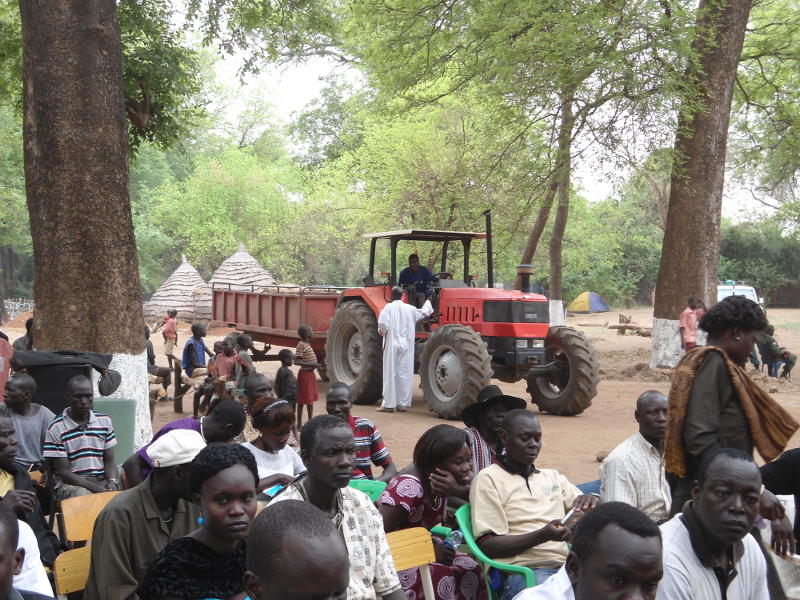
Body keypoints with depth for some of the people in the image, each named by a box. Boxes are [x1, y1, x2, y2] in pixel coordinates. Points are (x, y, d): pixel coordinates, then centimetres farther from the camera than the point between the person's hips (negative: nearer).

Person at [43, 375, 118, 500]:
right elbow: (63, 472, -6)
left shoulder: (104, 421, 12)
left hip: (102, 480, 4)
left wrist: (112, 481, -12)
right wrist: (97, 489, -17)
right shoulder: (55, 429, -3)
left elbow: (109, 461, 12)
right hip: (70, 484, -3)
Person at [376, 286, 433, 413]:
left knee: (390, 373, 0)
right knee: (404, 373, 7)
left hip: (392, 345, -3)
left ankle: (388, 404, 0)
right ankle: (403, 404, 8)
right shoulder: (410, 309, 5)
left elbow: (383, 324, -19)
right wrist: (428, 302, 40)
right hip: (406, 345, 3)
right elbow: (424, 312, 21)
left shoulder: (388, 308, -7)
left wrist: (381, 331, 3)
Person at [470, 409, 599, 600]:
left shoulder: (553, 476, 23)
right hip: (521, 570, -5)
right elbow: (488, 546, -3)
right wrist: (543, 536, -15)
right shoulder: (488, 479, 4)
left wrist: (590, 501, -3)